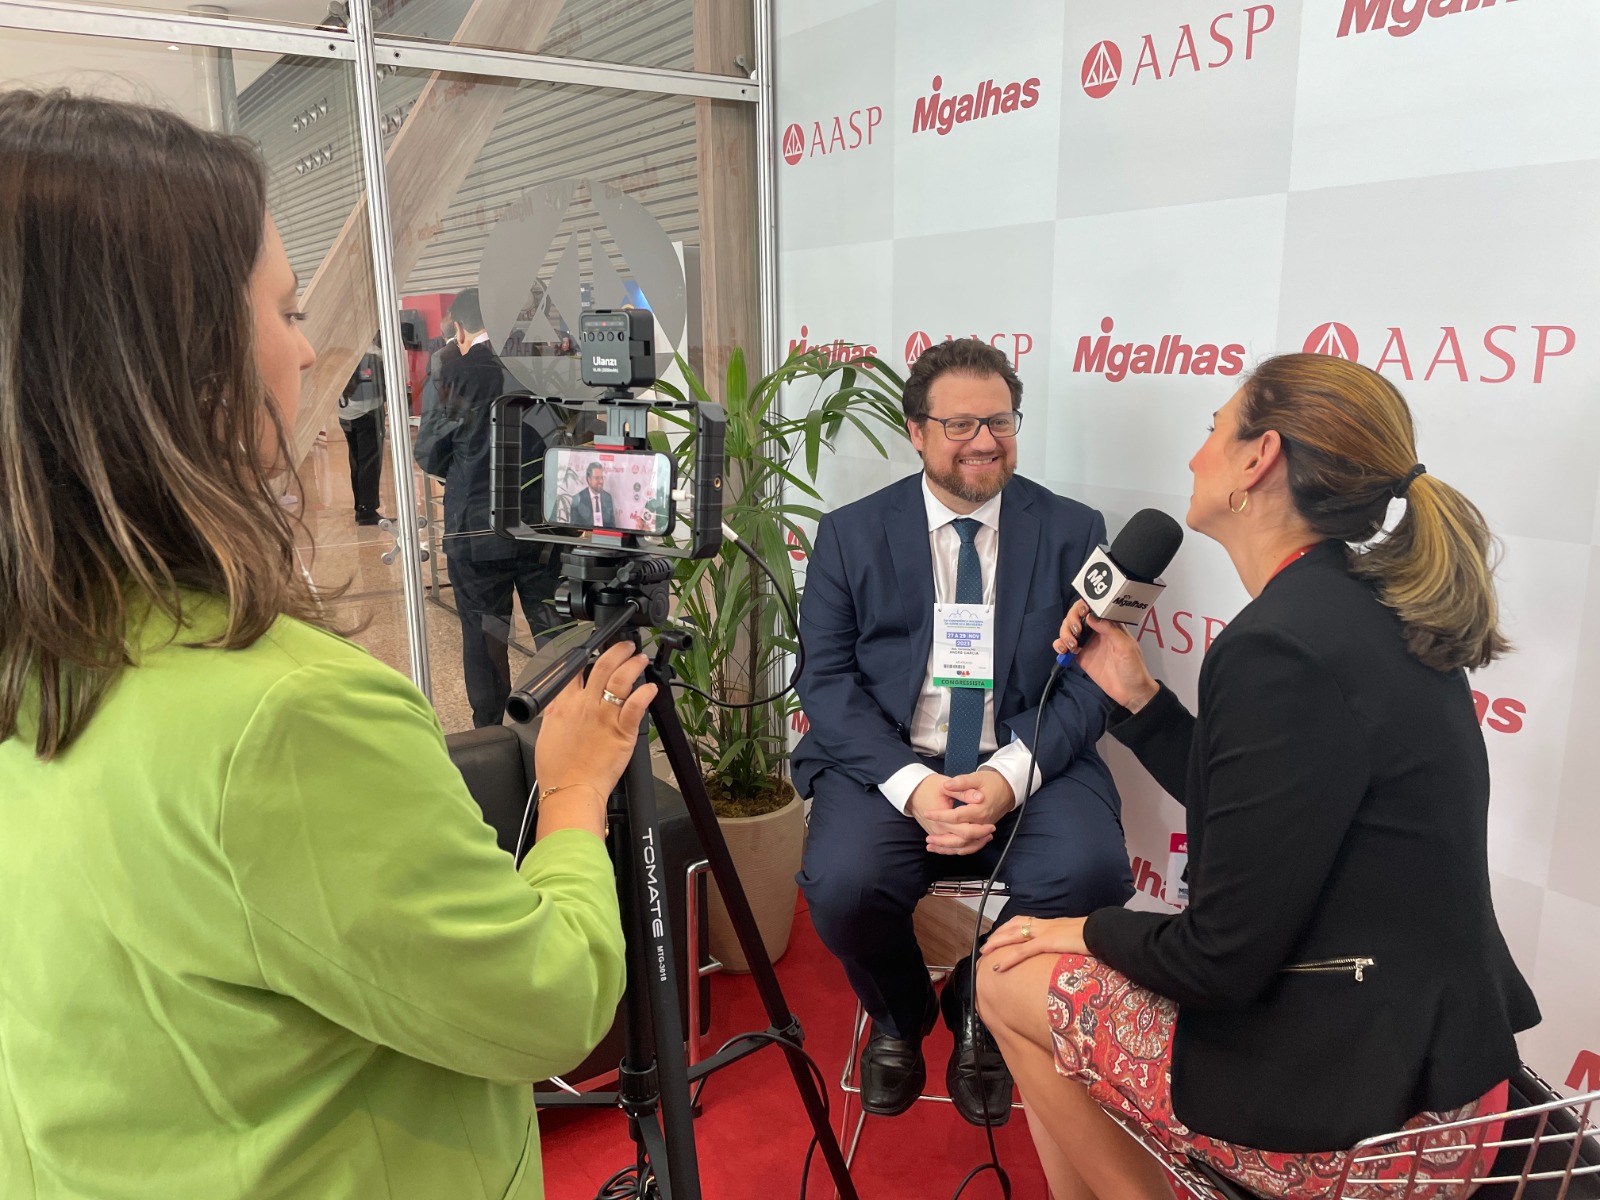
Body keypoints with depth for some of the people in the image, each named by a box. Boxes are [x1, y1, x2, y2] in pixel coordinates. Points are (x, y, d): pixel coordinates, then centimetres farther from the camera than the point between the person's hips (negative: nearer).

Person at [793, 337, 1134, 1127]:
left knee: (1089, 873, -29)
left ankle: (982, 1012, 7)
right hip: (888, 765, 0)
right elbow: (827, 679, -1)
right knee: (843, 883, -29)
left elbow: (1088, 682, 0)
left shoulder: (1073, 532, 6)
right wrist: (909, 785, -18)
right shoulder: (849, 535, 5)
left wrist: (1010, 774, -19)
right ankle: (899, 1018, 11)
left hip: (1028, 766, 1)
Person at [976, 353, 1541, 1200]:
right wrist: (1135, 696, 6)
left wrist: (1092, 930, -4)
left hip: (1359, 1105, -9)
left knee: (1011, 977, 3)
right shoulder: (1372, 611, 3)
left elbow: (1224, 959, -22)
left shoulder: (1282, 646, -26)